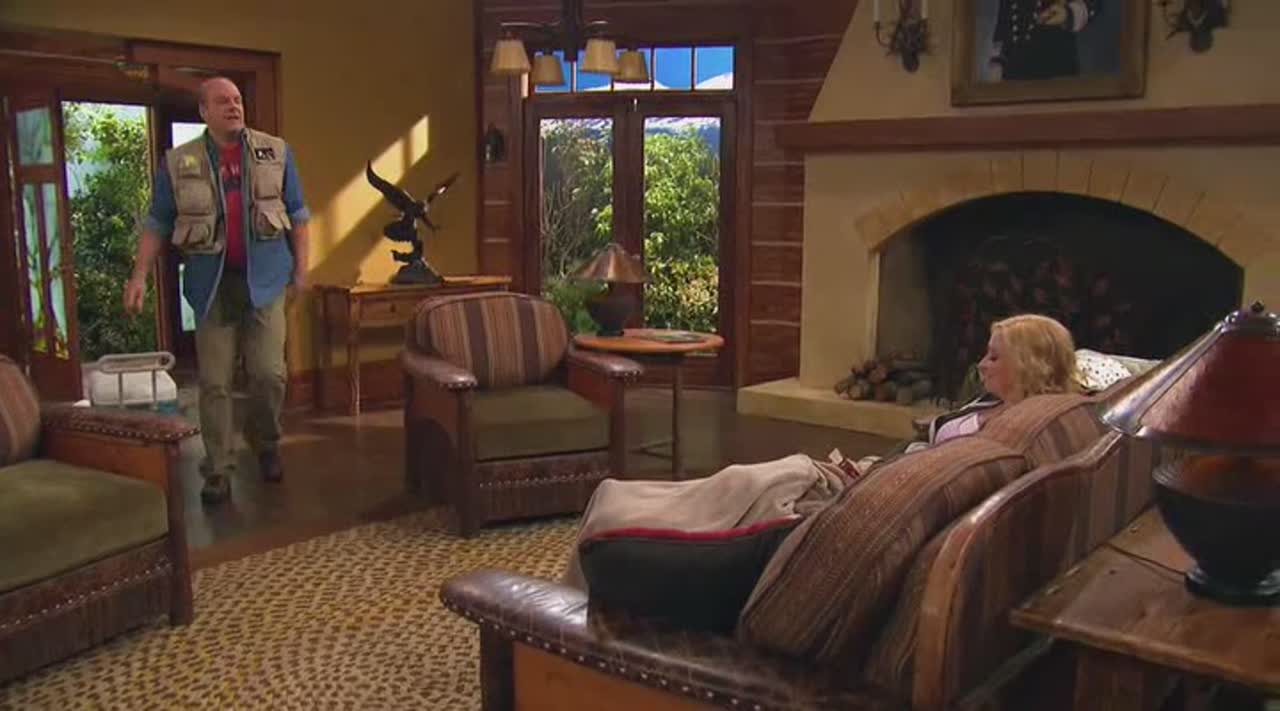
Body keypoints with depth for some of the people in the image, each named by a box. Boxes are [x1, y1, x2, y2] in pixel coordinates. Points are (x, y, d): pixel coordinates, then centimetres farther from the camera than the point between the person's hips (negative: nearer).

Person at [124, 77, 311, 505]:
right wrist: (140, 274, -1)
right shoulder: (179, 163, 4)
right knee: (214, 383, 1)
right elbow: (158, 223, 7)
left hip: (265, 278, 0)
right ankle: (218, 470, 10)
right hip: (212, 283, 0)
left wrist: (301, 265, 6)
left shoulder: (275, 152, 6)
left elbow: (297, 213, 11)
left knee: (269, 373, -4)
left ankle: (266, 444, 23)